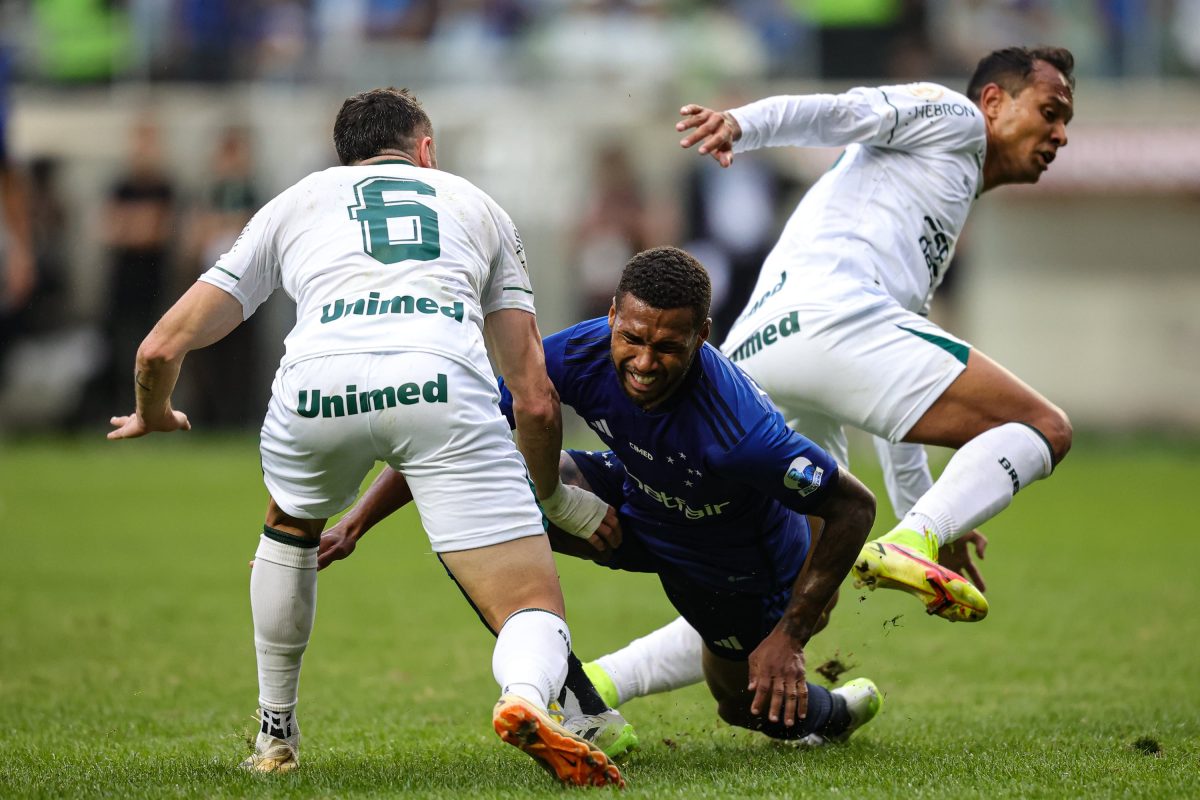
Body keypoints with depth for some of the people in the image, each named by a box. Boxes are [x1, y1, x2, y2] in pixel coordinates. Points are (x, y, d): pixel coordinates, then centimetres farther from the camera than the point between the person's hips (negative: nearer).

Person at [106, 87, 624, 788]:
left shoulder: (294, 204, 33)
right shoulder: (478, 205, 33)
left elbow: (163, 348, 31)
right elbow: (536, 399, 27)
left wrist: (154, 413, 54)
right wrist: (554, 496, 46)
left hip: (318, 384, 2)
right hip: (442, 384, -1)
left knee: (290, 527, 36)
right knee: (535, 617, 2)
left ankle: (276, 737, 42)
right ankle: (526, 700, -32)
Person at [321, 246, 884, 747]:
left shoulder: (741, 431, -41)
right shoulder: (579, 355, -30)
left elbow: (855, 506, -29)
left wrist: (790, 634, -28)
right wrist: (355, 523, -26)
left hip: (742, 568, -4)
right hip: (635, 505, 4)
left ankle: (832, 711, 50)